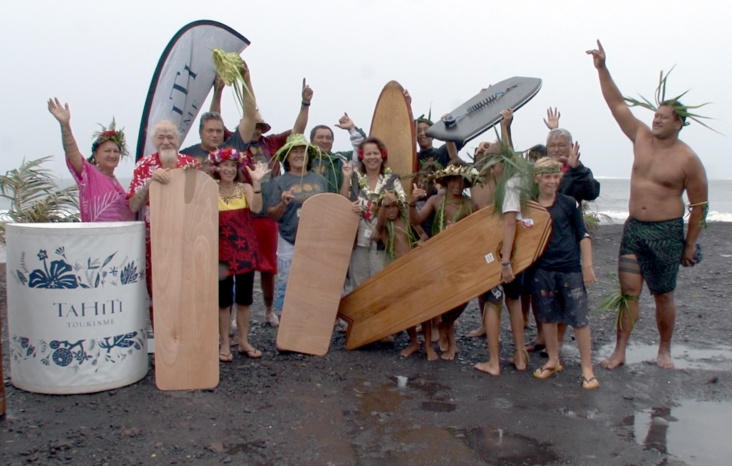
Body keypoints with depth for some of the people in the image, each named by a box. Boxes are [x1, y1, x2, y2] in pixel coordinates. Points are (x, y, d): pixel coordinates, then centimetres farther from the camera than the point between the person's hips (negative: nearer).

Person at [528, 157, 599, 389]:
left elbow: (583, 235, 0)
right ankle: (553, 361, 29)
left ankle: (587, 369, 11)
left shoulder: (569, 203, -2)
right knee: (548, 317, 12)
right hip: (542, 270, 2)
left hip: (570, 269, -2)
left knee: (579, 318, 0)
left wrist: (587, 265, -4)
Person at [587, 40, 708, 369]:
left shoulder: (687, 160, -9)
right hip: (633, 229, 4)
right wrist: (601, 68, -2)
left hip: (666, 232, -4)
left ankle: (664, 351, 26)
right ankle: (619, 353, 5)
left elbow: (699, 205, -4)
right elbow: (617, 104, 4)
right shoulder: (642, 138, 4)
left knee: (663, 296, 8)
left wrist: (690, 245, -4)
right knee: (628, 291, 1)